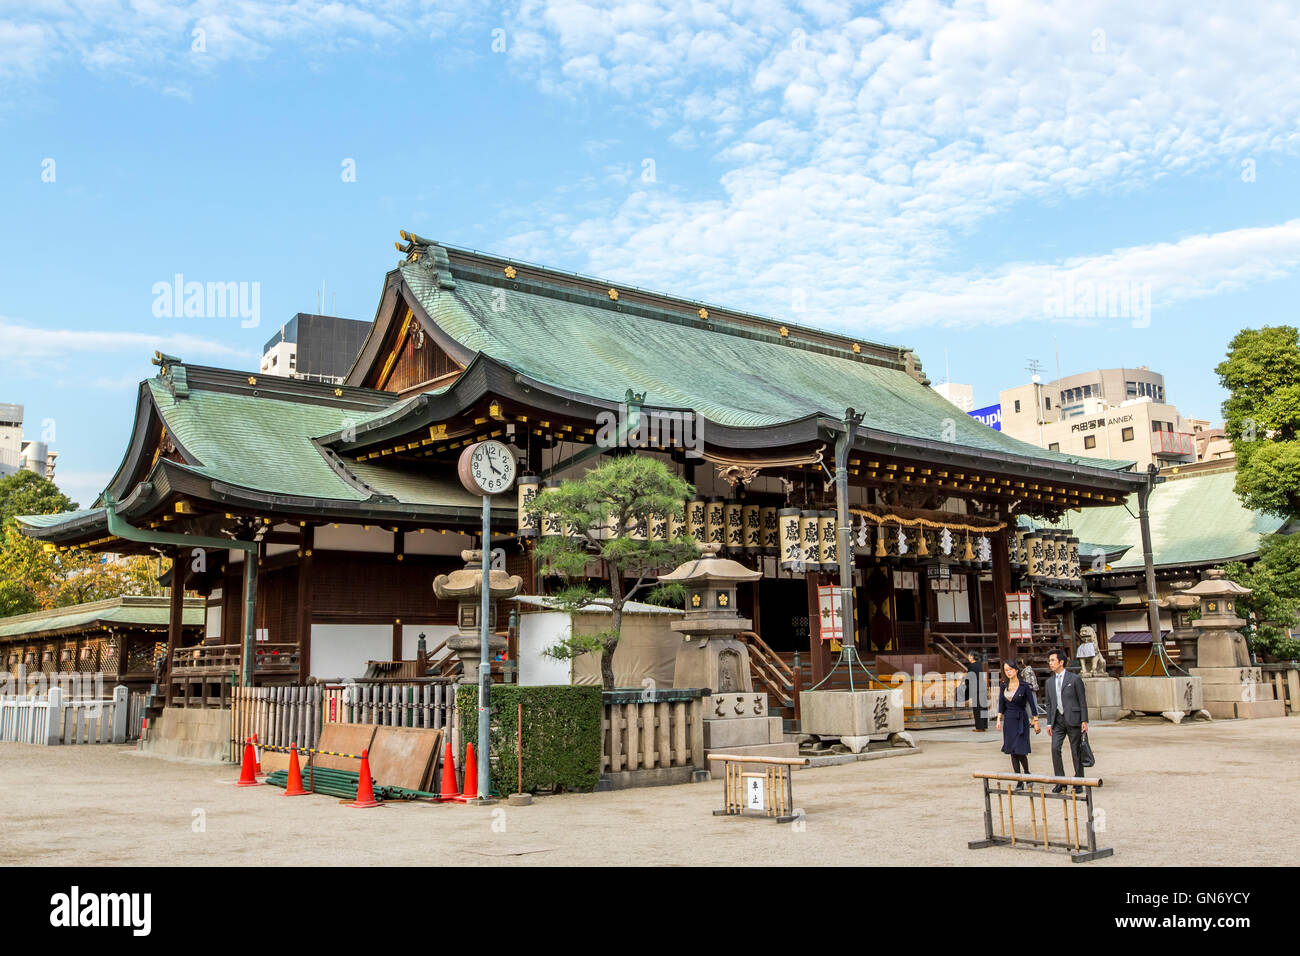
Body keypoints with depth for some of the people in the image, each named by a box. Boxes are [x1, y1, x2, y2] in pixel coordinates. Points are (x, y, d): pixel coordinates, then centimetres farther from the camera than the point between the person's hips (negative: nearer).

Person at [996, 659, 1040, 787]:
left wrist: (1036, 722, -3)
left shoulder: (1024, 686, -7)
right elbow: (1001, 703, 9)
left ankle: (1027, 773, 18)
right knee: (1012, 752, 3)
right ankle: (1019, 782, 8)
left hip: (1021, 720, -4)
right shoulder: (1003, 685, 5)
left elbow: (1032, 704, -4)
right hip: (1008, 720, 4)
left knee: (1020, 750, -9)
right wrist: (999, 719, 2)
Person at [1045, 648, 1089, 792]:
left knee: (1076, 751, 2)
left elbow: (1082, 701, -4)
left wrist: (1084, 721, -9)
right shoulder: (1050, 682, 13)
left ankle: (1078, 783, 12)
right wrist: (1049, 723, 10)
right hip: (1058, 720, 4)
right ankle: (1060, 782, 0)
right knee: (1055, 749, -7)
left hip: (1073, 719, -4)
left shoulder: (1075, 679, -3)